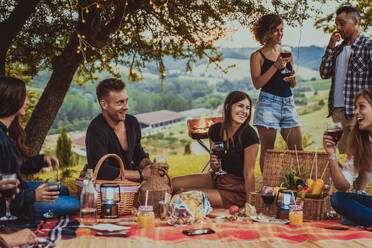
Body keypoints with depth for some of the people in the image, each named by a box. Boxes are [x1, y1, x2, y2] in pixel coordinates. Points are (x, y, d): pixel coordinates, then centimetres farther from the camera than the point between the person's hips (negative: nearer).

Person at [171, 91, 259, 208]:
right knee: (173, 183, -2)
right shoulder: (215, 130, -1)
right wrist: (215, 165, -15)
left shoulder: (249, 135, -18)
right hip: (217, 178, 6)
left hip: (236, 190, -6)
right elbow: (215, 169, 7)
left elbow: (248, 173, -16)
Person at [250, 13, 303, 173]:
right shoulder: (258, 56, 1)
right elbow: (257, 84, -10)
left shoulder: (287, 54, 16)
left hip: (288, 103, 5)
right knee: (267, 151, -1)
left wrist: (292, 79, -1)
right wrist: (276, 66, -15)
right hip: (268, 104, -5)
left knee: (298, 150, 1)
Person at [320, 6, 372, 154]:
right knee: (340, 153, 9)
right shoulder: (338, 49, 17)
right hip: (336, 110, 6)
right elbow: (324, 74, 10)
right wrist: (330, 47, 2)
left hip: (356, 113, -6)